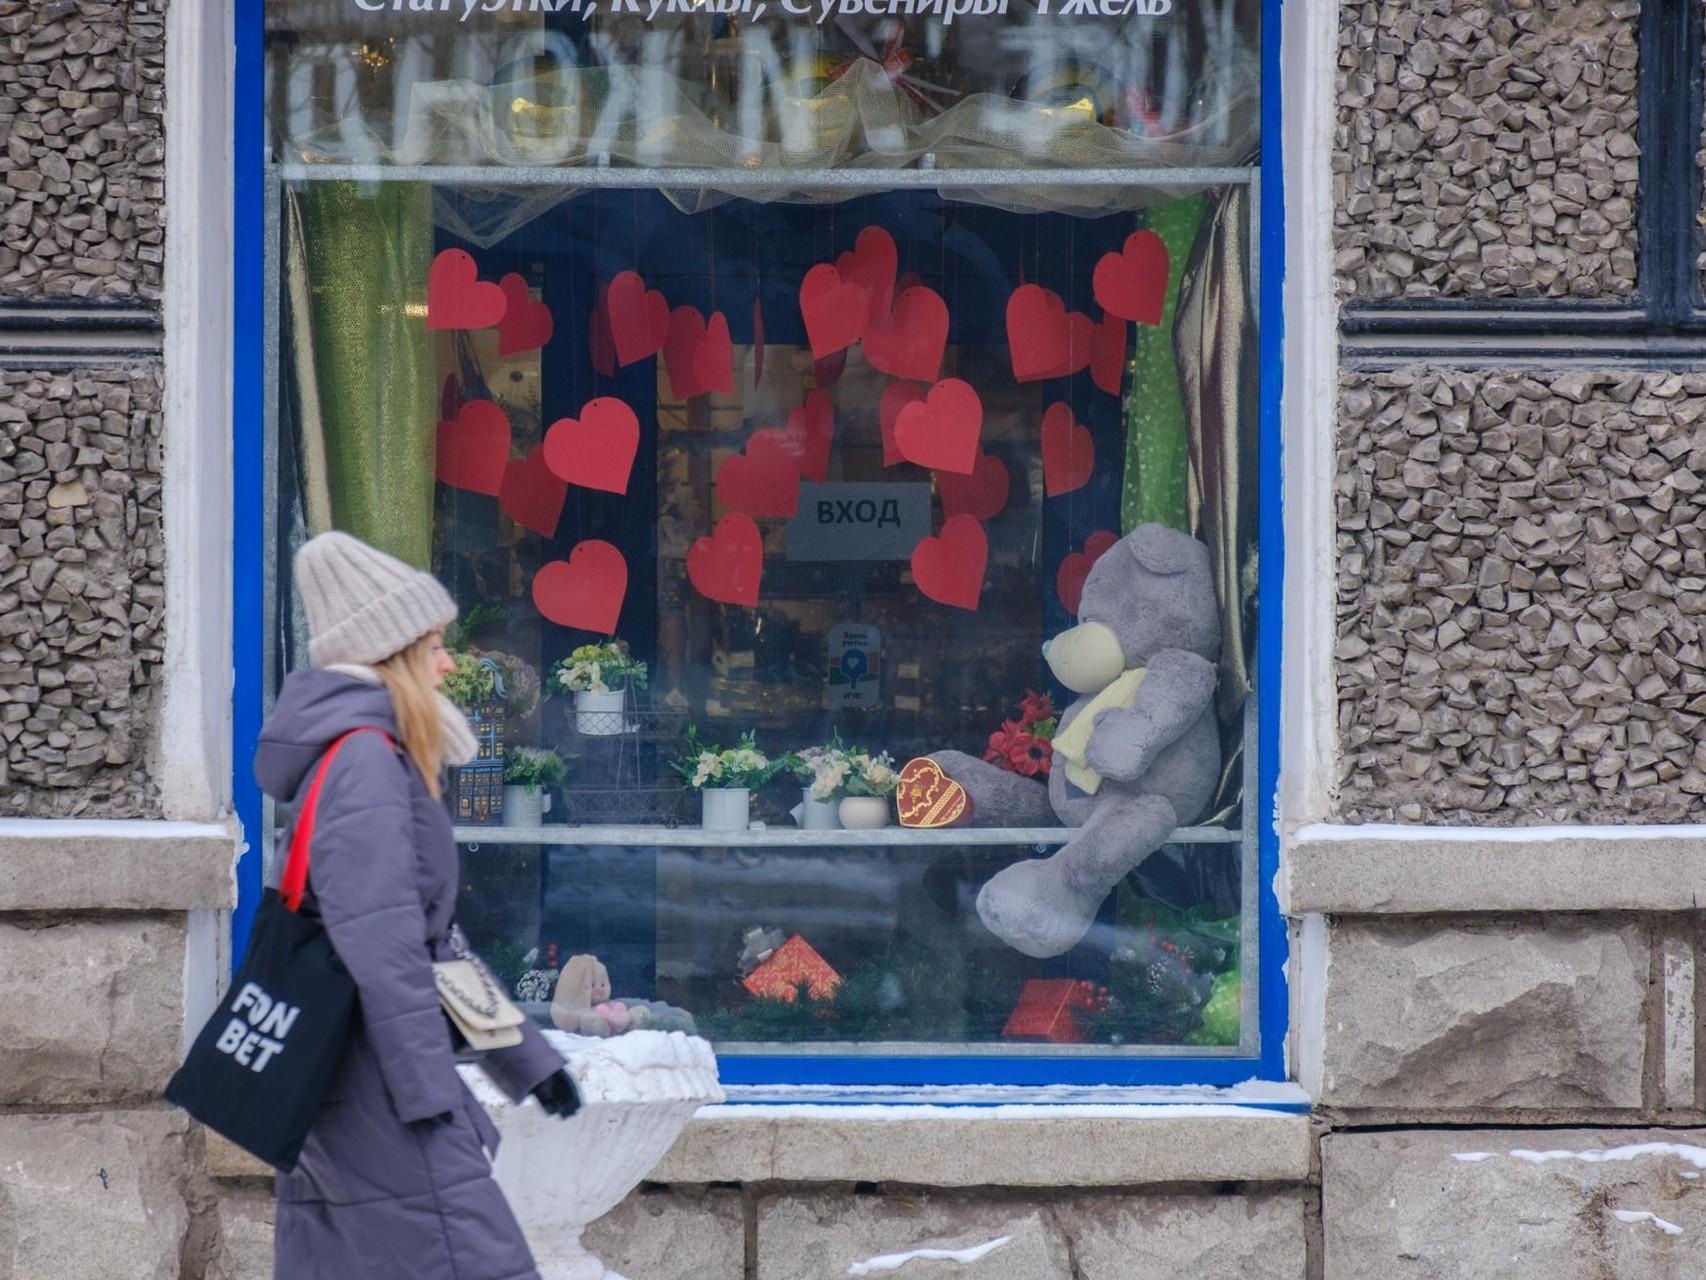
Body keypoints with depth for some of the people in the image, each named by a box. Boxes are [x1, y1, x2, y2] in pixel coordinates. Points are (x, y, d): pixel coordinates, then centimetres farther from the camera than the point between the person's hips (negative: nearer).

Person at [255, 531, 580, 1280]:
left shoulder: (389, 763, 20)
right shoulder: (364, 757, -10)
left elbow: (434, 937, 25)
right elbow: (379, 944, -19)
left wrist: (526, 1058, 25)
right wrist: (428, 1090, -20)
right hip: (374, 1078, -10)